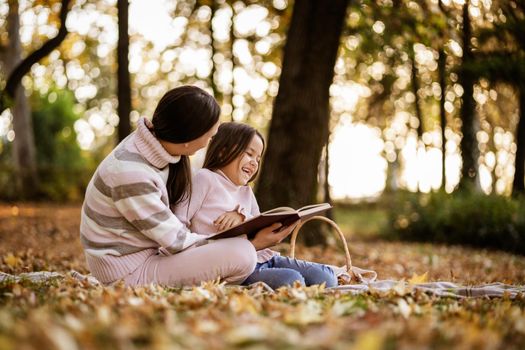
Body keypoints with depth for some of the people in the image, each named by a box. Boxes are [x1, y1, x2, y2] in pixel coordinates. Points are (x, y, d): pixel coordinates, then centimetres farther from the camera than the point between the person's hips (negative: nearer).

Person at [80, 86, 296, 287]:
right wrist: (253, 243, -15)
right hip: (129, 274, -9)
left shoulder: (155, 141, -3)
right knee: (241, 254, -23)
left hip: (150, 251, 9)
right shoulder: (131, 175, -28)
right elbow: (177, 243, -19)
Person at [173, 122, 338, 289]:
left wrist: (242, 216, -5)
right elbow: (178, 223, -8)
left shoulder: (246, 192, 23)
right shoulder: (205, 178, -1)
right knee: (292, 281, -30)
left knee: (325, 278, -10)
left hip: (262, 257, 7)